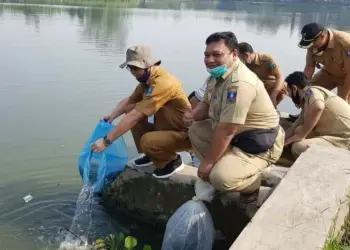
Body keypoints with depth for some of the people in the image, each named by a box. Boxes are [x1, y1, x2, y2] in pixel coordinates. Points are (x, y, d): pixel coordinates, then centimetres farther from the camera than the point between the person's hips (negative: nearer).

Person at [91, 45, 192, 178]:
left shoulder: (162, 83, -30)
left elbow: (134, 117, -32)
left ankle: (173, 161, 1)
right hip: (166, 127, 9)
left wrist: (106, 140, -29)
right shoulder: (147, 78, -1)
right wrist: (112, 116, -6)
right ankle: (152, 154, 14)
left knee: (147, 141, -32)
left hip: (184, 133, -9)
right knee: (131, 109, 1)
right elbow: (129, 100, 12)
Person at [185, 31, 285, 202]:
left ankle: (251, 184, 5)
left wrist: (207, 161, -19)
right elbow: (206, 105, 14)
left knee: (221, 178, -27)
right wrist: (192, 115, -10)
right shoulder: (217, 74, 2)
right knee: (196, 130, 9)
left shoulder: (239, 83, -30)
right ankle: (216, 169, 10)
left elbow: (226, 131, -30)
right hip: (236, 136, 10)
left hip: (259, 144, -10)